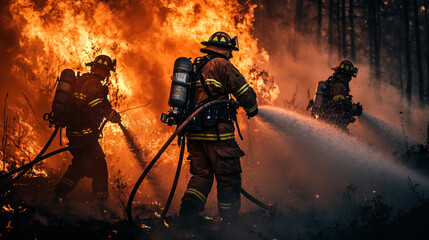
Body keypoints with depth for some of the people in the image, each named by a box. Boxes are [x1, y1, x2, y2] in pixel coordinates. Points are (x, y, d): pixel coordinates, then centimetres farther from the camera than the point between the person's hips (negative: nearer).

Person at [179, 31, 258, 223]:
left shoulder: (193, 67, 17)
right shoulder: (220, 64, -7)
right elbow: (244, 92, -8)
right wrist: (252, 109, 11)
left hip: (194, 133, 8)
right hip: (216, 132, -7)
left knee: (201, 174, 15)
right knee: (228, 178, 3)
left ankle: (189, 205, -7)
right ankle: (230, 221, 8)